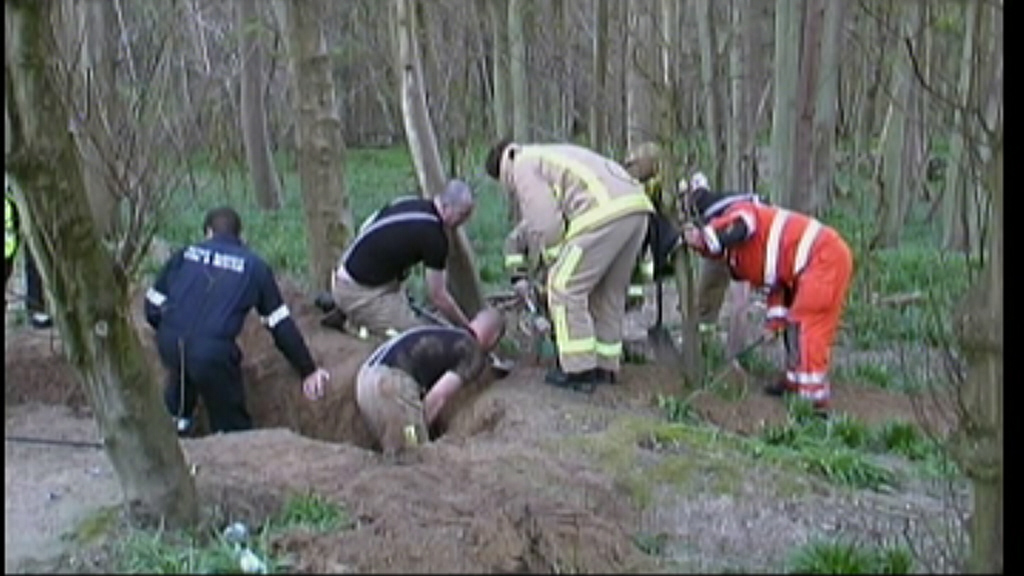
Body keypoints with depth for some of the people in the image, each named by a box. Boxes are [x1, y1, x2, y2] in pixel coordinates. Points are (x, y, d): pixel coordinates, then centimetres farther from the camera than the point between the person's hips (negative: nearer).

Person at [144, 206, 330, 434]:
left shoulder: (184, 255, 19)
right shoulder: (254, 266, 14)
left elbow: (152, 305, 18)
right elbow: (281, 325, 14)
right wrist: (308, 371, 21)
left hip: (168, 344, 3)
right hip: (213, 352, -3)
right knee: (232, 425, 13)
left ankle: (177, 416, 34)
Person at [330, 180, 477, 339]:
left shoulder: (410, 202, 4)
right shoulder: (435, 236, -21)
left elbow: (365, 228, 16)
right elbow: (438, 297, -14)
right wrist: (467, 328, -2)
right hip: (360, 293, -10)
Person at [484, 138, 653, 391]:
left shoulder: (523, 165, 8)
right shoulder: (549, 156, 36)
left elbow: (544, 223, -2)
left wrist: (554, 264, 11)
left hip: (604, 213, -10)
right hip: (636, 204, 10)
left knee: (565, 288, 1)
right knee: (610, 292, 20)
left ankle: (579, 370, 4)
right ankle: (605, 366, 29)